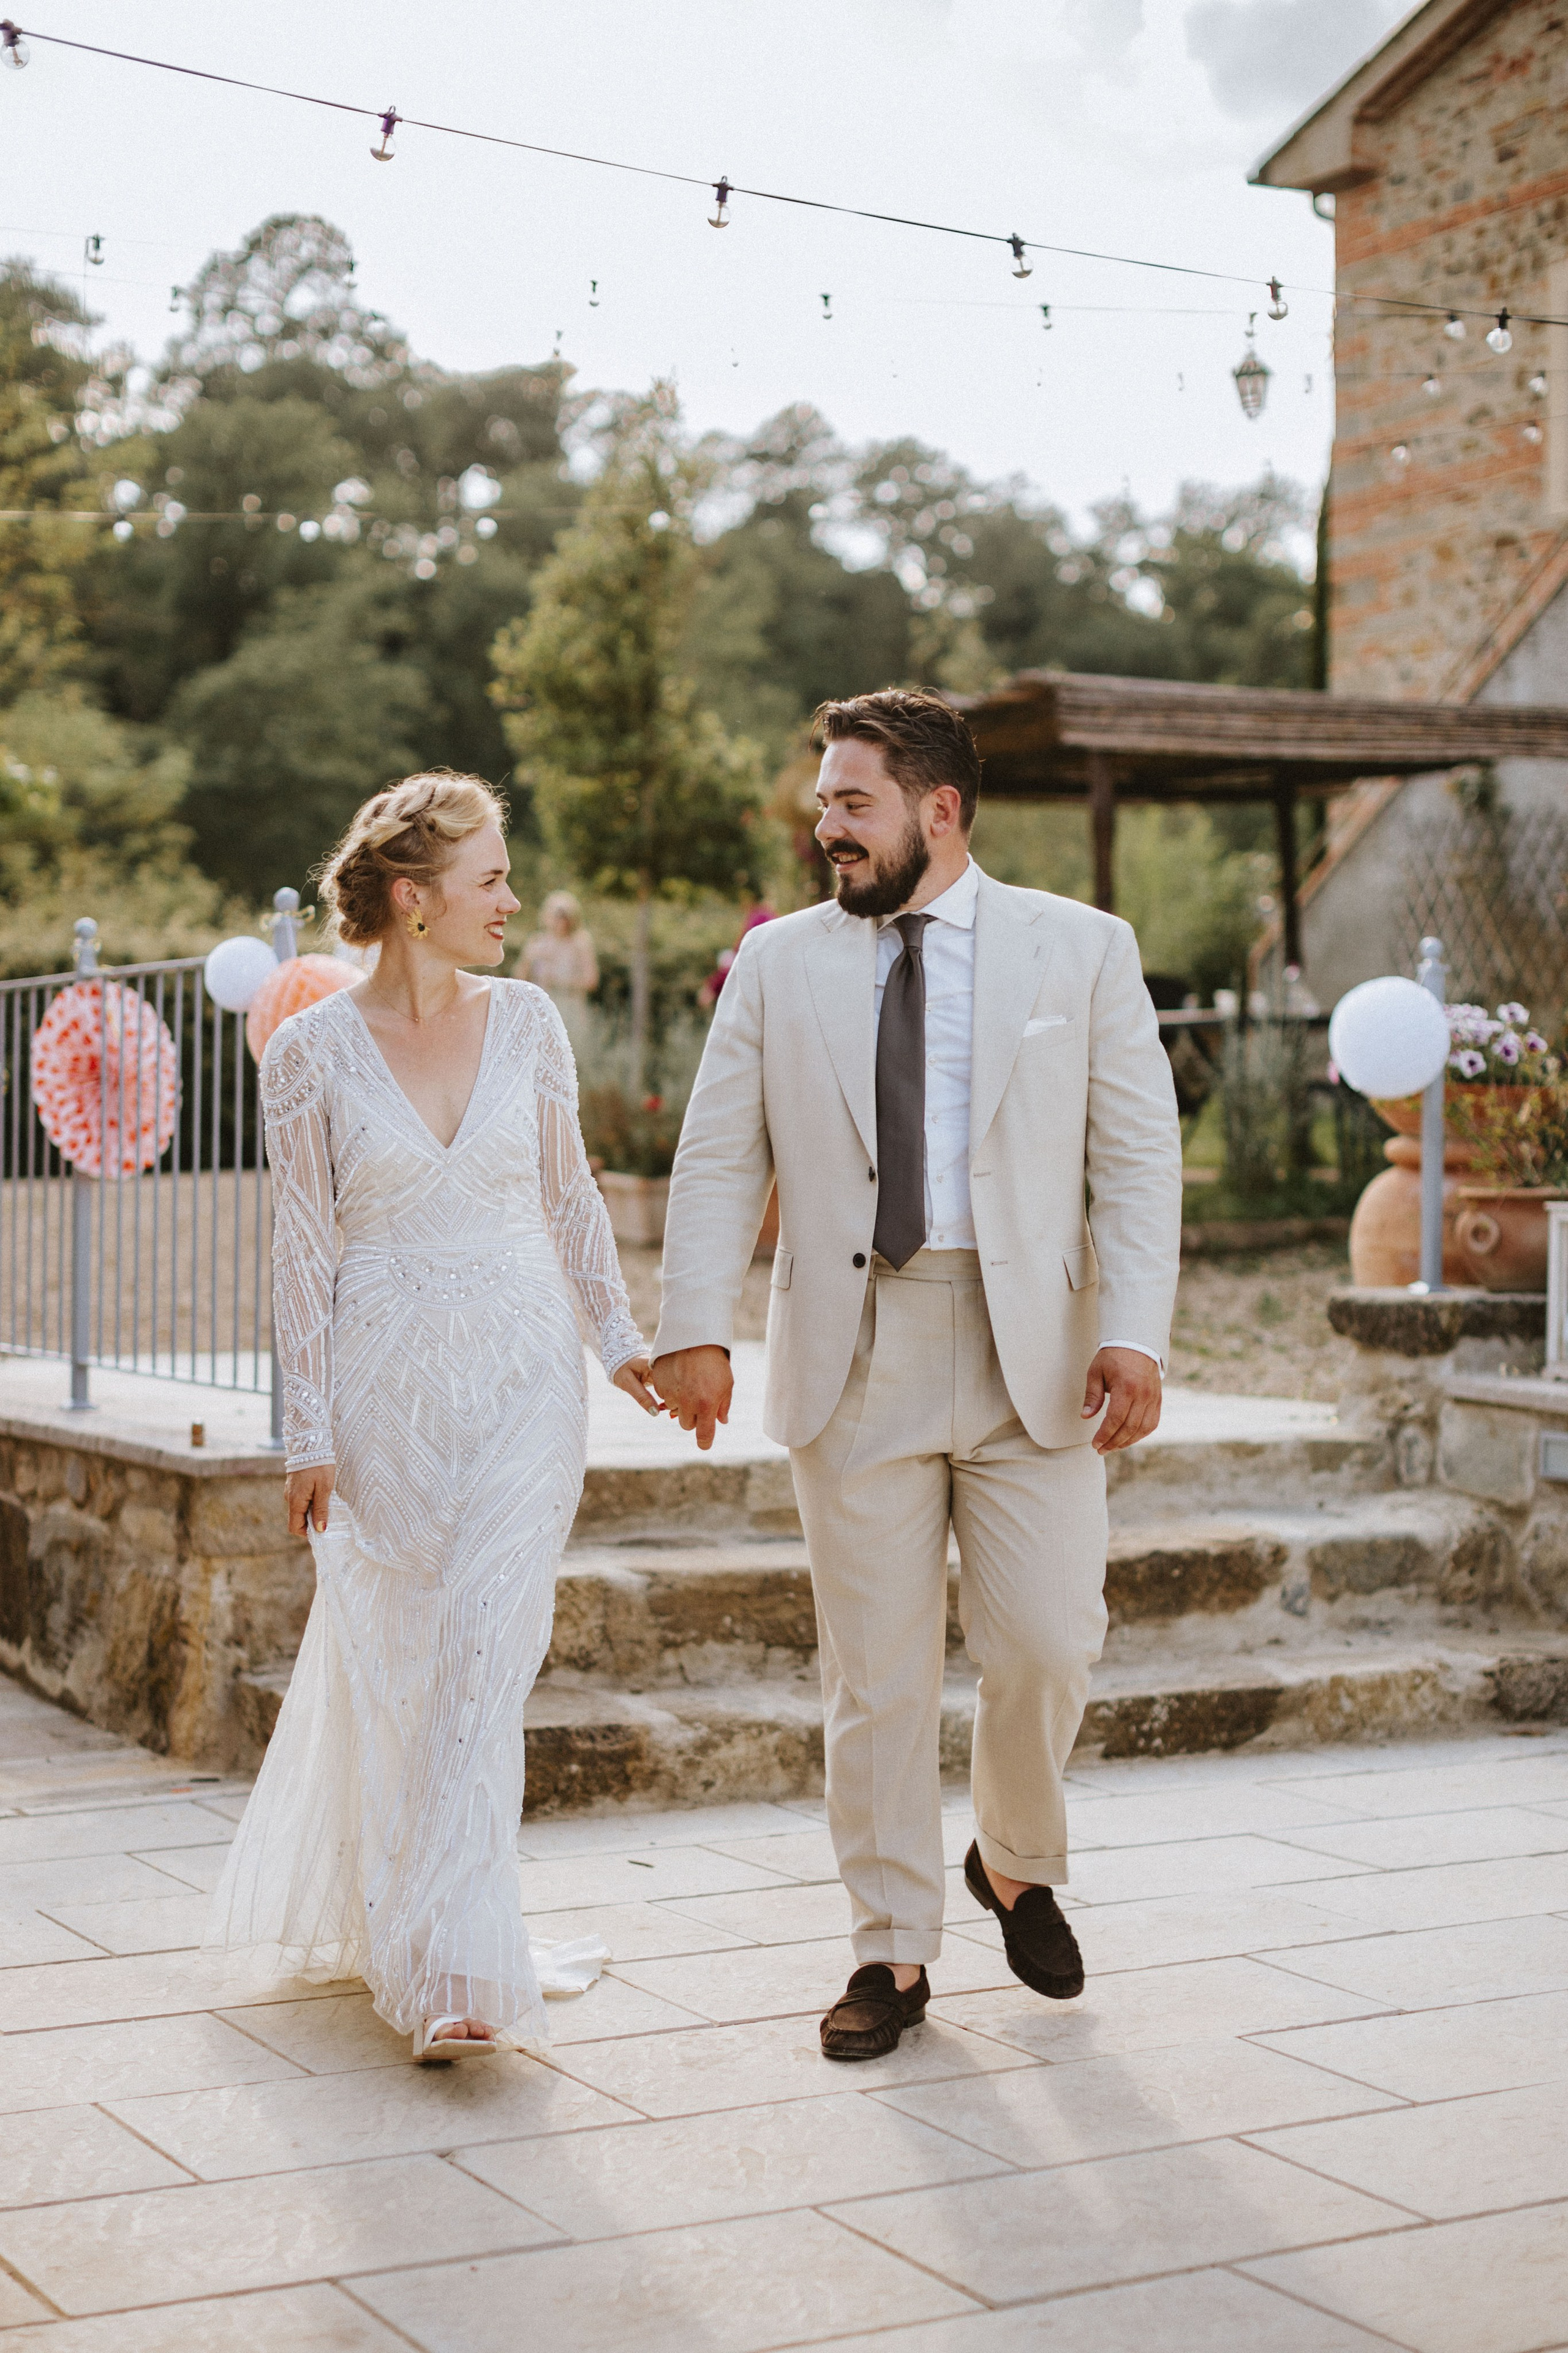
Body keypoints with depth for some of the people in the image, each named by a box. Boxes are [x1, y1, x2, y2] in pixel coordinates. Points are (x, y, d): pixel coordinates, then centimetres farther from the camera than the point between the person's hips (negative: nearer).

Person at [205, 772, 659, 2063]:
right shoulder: (313, 1053, -5)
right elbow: (305, 1252, -3)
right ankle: (379, 1913, 32)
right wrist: (309, 1432, -3)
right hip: (385, 1386, -1)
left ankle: (462, 1971, -6)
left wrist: (621, 1333, 9)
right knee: (385, 1659, 10)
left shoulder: (528, 1021, 3)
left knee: (484, 1659, -7)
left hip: (522, 1380, 1)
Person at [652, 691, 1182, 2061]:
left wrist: (1136, 1332, -10)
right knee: (875, 1673, 4)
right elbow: (721, 1161, 6)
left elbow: (1140, 1154, 1)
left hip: (1029, 1355, -1)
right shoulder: (780, 963, 9)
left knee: (1049, 1644, -3)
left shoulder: (1083, 950, 6)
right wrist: (697, 1328, -7)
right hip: (853, 1357, 1)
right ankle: (893, 1955, 18)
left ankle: (1018, 1862, 27)